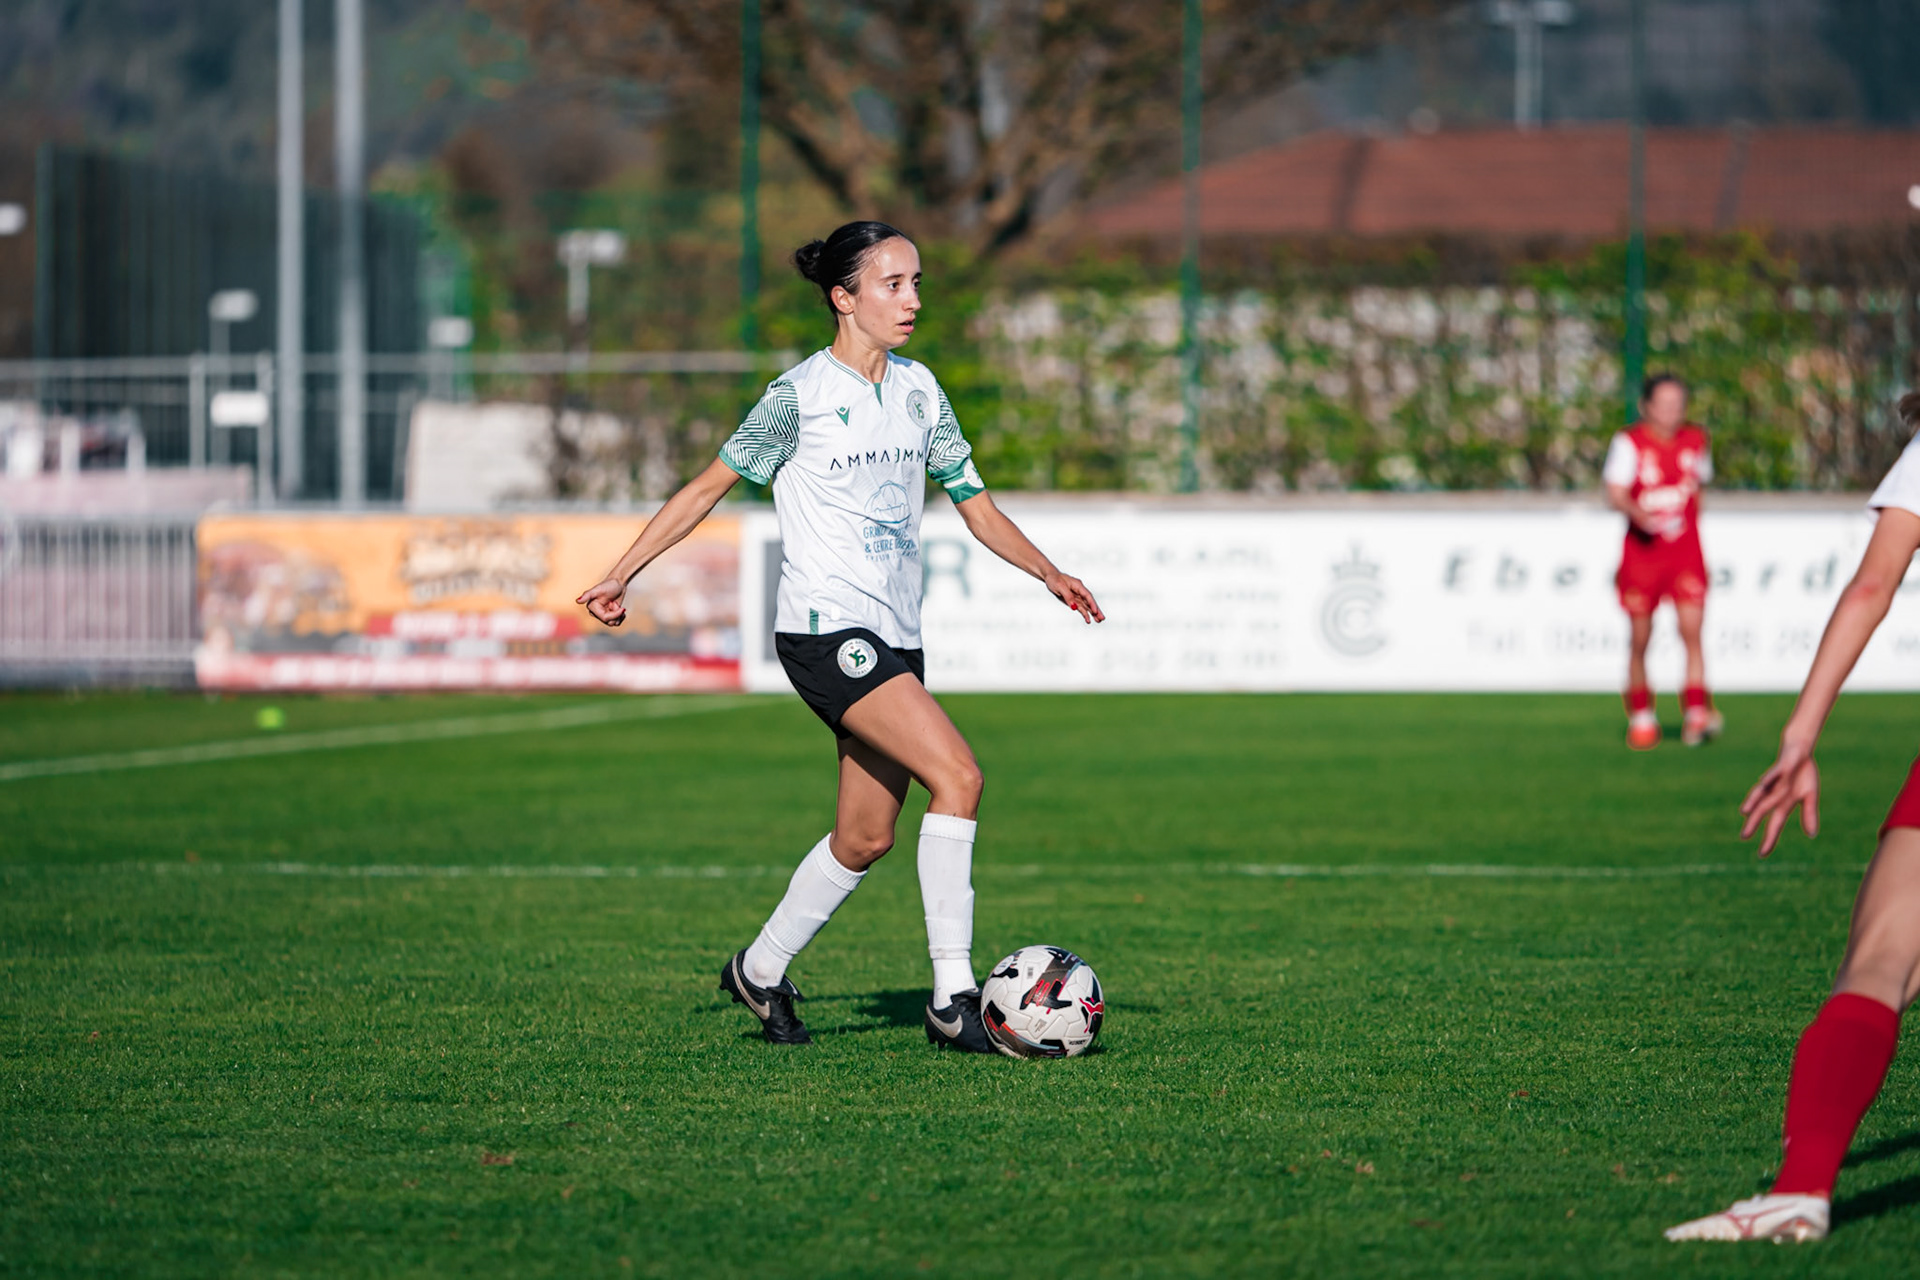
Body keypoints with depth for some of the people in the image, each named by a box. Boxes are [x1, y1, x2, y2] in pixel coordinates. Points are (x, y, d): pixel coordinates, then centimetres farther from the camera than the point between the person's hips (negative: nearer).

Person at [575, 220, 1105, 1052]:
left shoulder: (917, 389, 12)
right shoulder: (803, 393, -7)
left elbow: (974, 502, 16)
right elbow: (709, 486, 1)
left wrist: (1047, 573, 1)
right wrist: (621, 576, 2)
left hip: (893, 636, 8)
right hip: (825, 630, -8)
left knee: (867, 835, 9)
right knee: (957, 776, -21)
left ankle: (762, 969, 30)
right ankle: (952, 998, -19)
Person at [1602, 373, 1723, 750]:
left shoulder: (1695, 440, 7)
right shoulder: (1629, 442, -5)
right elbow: (1615, 495, -14)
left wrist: (1688, 521, 13)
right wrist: (1640, 514, -33)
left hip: (1685, 552, 2)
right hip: (1642, 550, -2)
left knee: (1692, 630, -14)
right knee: (1639, 641, 4)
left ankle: (1696, 713, -16)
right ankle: (1641, 717, 20)